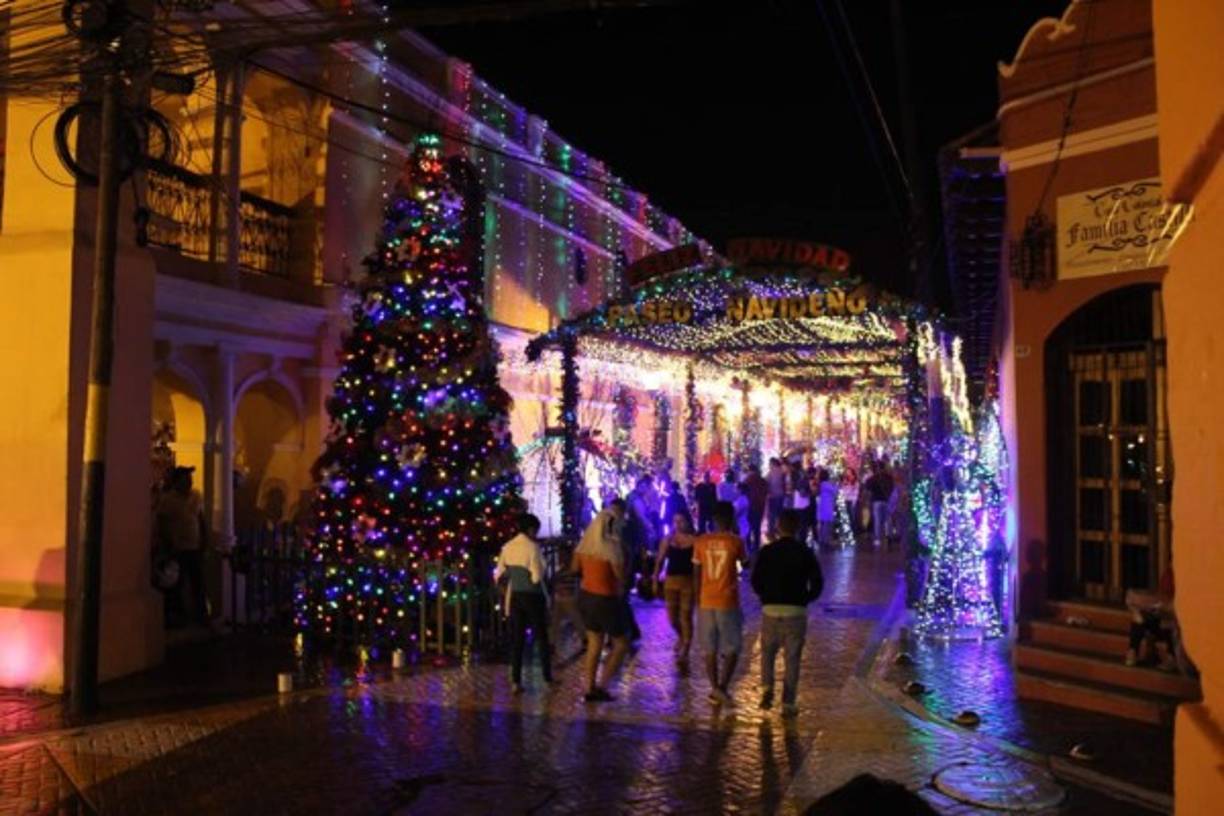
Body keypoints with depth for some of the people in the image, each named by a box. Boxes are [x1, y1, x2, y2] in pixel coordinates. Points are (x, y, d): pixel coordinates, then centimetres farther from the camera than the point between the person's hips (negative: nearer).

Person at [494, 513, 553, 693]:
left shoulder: (507, 547, 1)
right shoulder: (532, 547, -15)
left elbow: (498, 575, 4)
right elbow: (536, 576, -20)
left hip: (515, 597, 4)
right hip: (533, 596, -4)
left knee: (517, 639, 8)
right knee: (541, 637, 10)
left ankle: (516, 681, 5)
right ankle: (548, 678, 19)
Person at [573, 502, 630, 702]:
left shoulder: (585, 543, 1)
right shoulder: (611, 546, -20)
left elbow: (574, 568, 11)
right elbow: (621, 576, -18)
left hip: (585, 596, 7)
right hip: (605, 600, -7)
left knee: (594, 643, 16)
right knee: (621, 644, 9)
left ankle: (590, 689, 19)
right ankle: (601, 687, 7)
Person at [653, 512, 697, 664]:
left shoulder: (694, 540, -4)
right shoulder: (667, 540, 4)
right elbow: (660, 562, 6)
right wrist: (655, 581, 1)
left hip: (689, 582, -3)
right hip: (671, 581, 3)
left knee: (686, 617, -4)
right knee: (672, 616, 8)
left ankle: (684, 653, 0)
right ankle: (681, 637, 41)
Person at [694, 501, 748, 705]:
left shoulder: (701, 542, -1)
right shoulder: (736, 542, -9)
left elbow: (696, 574, 5)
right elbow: (744, 564, 11)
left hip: (706, 602, 3)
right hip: (728, 602, -3)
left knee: (711, 649, 12)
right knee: (732, 649, 8)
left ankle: (715, 689, 13)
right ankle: (721, 687, -6)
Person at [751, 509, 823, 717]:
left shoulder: (767, 551, -1)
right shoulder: (805, 552, -2)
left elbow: (755, 581, -2)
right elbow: (817, 584, -4)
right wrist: (805, 600, 12)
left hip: (771, 609, 1)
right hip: (796, 611, 0)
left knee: (768, 653, 18)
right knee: (792, 658, 7)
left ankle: (766, 689, 0)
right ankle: (788, 703, 7)